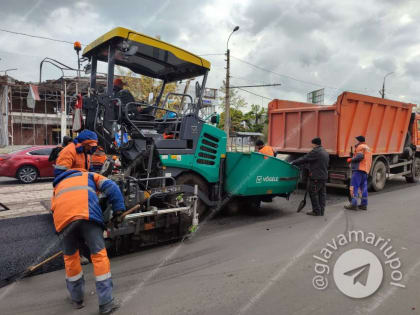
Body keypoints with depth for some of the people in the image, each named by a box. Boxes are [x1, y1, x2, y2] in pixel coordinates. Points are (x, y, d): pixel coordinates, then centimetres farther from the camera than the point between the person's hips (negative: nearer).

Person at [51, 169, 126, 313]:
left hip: (63, 219, 3)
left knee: (70, 257, 22)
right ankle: (106, 303, 7)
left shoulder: (57, 187, 43)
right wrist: (118, 211, 11)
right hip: (87, 214, -3)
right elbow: (111, 187, 14)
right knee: (99, 255, 4)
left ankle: (77, 298, 36)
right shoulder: (89, 176, 34)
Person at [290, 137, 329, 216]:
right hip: (324, 176, 9)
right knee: (322, 193, 12)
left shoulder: (316, 151, -14)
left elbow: (304, 159, -16)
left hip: (316, 177, -9)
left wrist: (293, 163, -9)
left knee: (313, 193, -1)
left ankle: (316, 211, 2)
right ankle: (321, 211, 17)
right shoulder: (325, 152, 16)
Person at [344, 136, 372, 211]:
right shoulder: (368, 148, 26)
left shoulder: (360, 147, -3)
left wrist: (351, 159, -8)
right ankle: (364, 204, 11)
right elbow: (369, 161, 26)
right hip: (366, 170, 9)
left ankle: (354, 204, -15)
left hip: (359, 169, -9)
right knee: (364, 187, 10)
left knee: (354, 186, -10)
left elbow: (360, 156, -19)